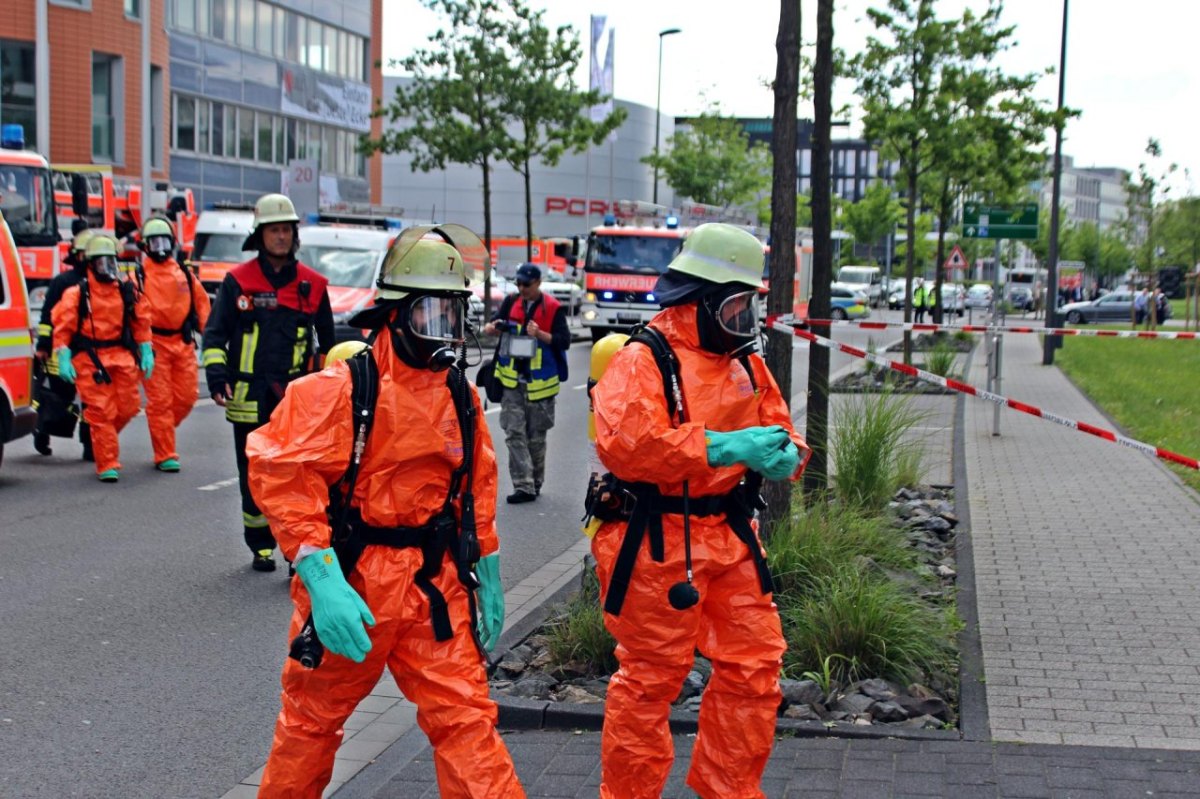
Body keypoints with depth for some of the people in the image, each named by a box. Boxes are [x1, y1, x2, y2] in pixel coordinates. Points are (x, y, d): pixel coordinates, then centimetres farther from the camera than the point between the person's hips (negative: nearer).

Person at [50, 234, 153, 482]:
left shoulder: (127, 291, 7)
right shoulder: (77, 294, -5)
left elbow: (141, 322, 14)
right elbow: (62, 327, -5)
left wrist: (146, 353, 9)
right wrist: (63, 359, -12)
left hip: (122, 356, 4)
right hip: (89, 358, -4)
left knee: (128, 406, 3)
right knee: (101, 412, -6)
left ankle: (102, 440, 33)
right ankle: (107, 465, 1)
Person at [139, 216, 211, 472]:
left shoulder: (184, 274, 12)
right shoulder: (139, 275, -1)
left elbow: (201, 302, 17)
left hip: (183, 342, 4)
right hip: (155, 343, -4)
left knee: (186, 397, 4)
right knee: (160, 400, -4)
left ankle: (162, 431, 30)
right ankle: (165, 456, 3)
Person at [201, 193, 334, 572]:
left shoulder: (313, 285, 8)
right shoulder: (238, 281, 3)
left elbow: (327, 341, 18)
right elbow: (215, 332, 2)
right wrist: (217, 373, -12)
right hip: (249, 397, 0)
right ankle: (261, 546, 22)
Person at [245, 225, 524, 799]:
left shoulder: (460, 395, 6)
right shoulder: (343, 387, -15)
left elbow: (477, 488, 16)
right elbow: (281, 475, -20)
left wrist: (488, 580, 16)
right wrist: (322, 580, -26)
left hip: (435, 585, 4)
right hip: (352, 581, -4)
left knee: (465, 717, 1)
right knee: (313, 717, 14)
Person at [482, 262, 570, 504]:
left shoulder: (553, 308, -5)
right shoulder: (511, 302, 7)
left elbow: (564, 341, -10)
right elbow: (489, 327, 7)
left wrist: (540, 334, -26)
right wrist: (493, 327, -17)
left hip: (539, 382, -3)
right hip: (512, 382, 3)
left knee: (536, 436, 9)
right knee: (514, 433, -5)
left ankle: (535, 484, 22)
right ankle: (524, 486, -7)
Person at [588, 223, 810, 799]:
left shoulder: (745, 363, 12)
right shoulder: (641, 361, -13)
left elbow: (776, 427, 19)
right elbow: (623, 443, -28)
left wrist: (784, 454, -7)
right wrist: (721, 446, -31)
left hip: (730, 537, 8)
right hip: (658, 545, -7)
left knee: (754, 665, 11)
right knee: (651, 678, 3)